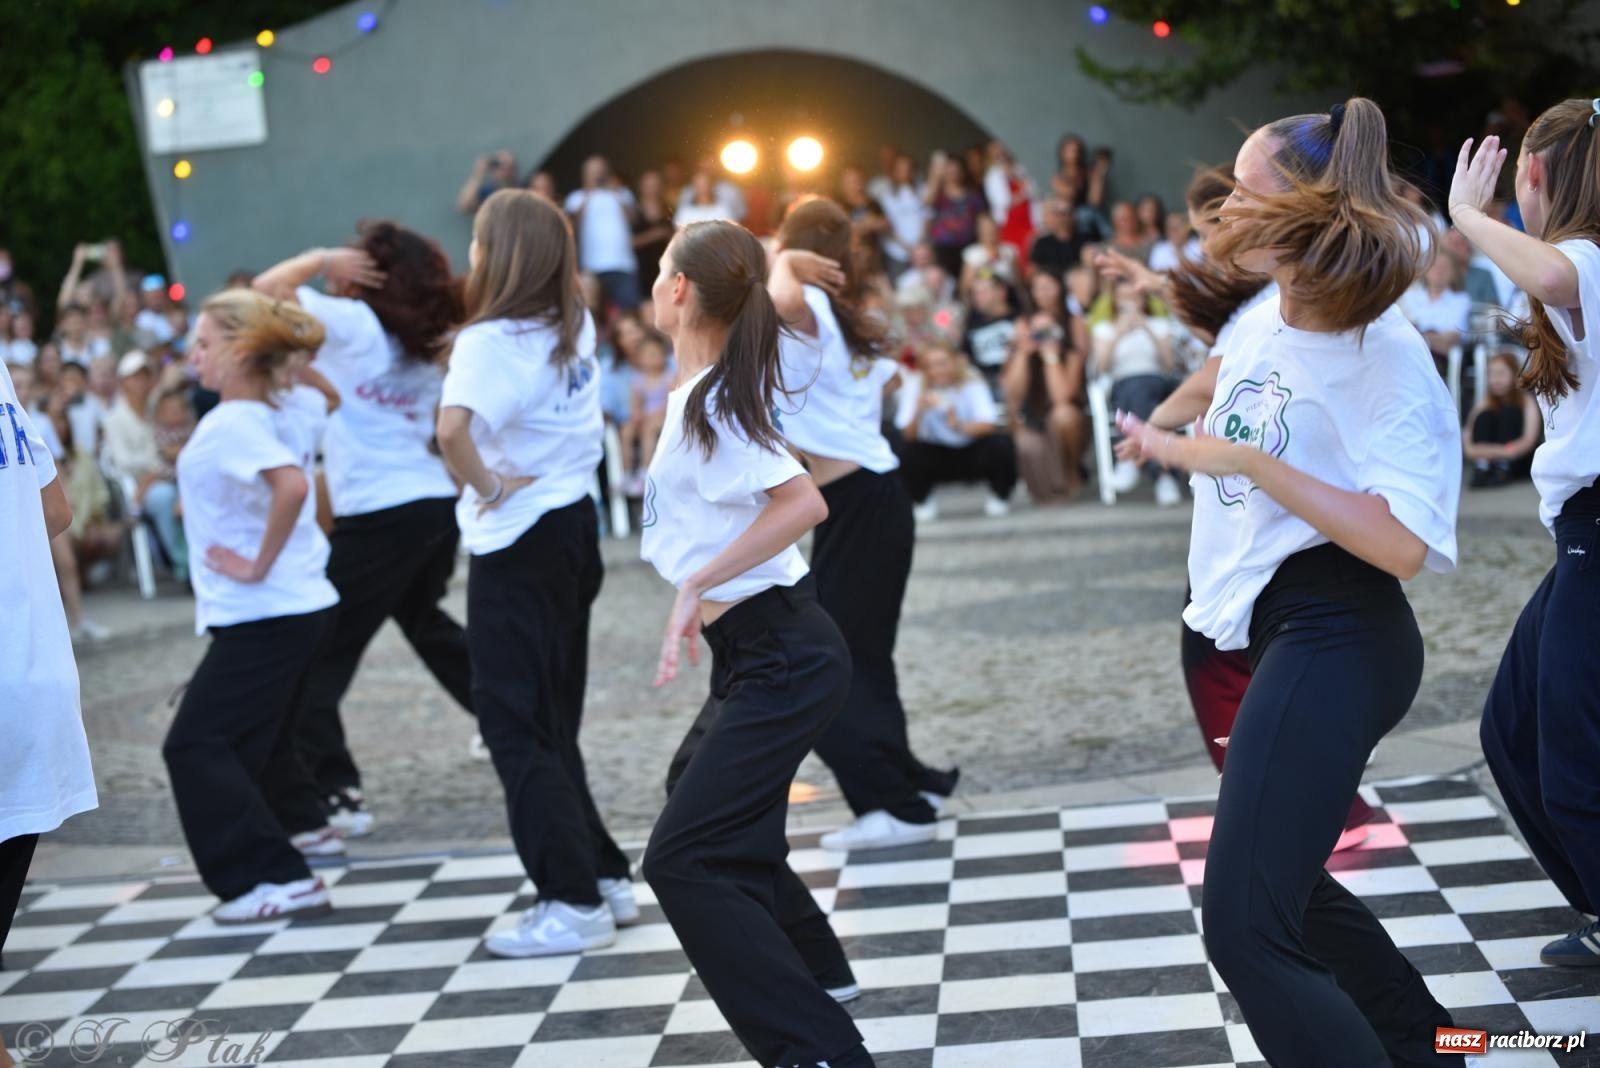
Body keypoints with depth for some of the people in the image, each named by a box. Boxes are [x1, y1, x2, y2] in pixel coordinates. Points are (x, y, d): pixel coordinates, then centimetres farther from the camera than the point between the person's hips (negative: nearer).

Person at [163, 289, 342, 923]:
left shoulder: (232, 424, -20)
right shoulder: (282, 412, 7)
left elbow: (292, 485, -36)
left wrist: (259, 564, -25)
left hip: (263, 615, -10)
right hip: (301, 603, 10)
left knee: (196, 746, -9)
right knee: (256, 728, 29)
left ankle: (278, 879, -14)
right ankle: (300, 825, 48)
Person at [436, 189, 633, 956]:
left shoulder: (491, 340, -18)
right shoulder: (574, 327, 6)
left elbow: (452, 429, -34)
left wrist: (484, 485, -17)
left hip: (518, 541, -8)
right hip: (573, 522, 8)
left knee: (516, 723, -1)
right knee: (552, 720, 17)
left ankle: (573, 903, -1)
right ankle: (605, 878, 20)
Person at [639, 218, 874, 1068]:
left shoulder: (710, 405, -18)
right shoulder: (702, 393, 8)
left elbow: (804, 503, -30)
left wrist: (697, 583, -29)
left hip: (782, 660, -10)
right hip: (762, 652, 10)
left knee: (683, 858, -16)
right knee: (699, 795, 31)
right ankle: (814, 972, 46)